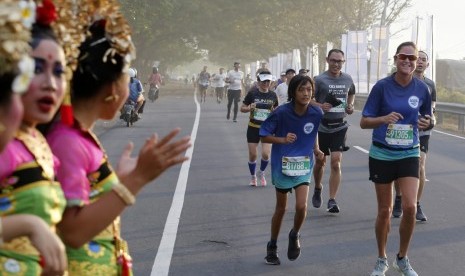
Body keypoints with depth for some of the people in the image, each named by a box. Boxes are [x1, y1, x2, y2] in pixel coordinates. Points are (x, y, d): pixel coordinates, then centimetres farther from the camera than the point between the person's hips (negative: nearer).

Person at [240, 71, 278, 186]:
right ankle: (253, 177, 27)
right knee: (253, 155, 3)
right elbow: (242, 108, 1)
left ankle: (262, 173, 17)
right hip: (253, 128, -1)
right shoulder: (252, 93, -5)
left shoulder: (273, 95, 1)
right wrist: (249, 108, -19)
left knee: (266, 154, -12)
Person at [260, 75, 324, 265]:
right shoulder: (281, 112, -19)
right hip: (283, 164, -1)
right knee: (281, 208, 11)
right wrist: (283, 139, -27)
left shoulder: (316, 113, -11)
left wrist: (316, 149, -3)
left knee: (301, 206, -14)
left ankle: (295, 236, 18)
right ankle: (272, 246, 32)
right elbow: (264, 136, -11)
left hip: (304, 165, 1)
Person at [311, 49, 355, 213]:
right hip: (322, 126, -1)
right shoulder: (319, 80, -7)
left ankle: (332, 201, -7)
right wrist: (319, 106, -22)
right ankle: (317, 189, 40)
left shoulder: (347, 79, 5)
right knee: (320, 162, 12)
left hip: (340, 126, 1)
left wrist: (350, 105, 7)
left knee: (336, 163, -9)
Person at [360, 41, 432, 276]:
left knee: (410, 207, -12)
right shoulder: (382, 87, -9)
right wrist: (384, 119, -26)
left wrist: (426, 122, -11)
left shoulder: (422, 89, -2)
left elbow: (427, 117, 13)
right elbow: (364, 122, -7)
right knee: (384, 210, 6)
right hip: (382, 155, -1)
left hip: (409, 154, 1)